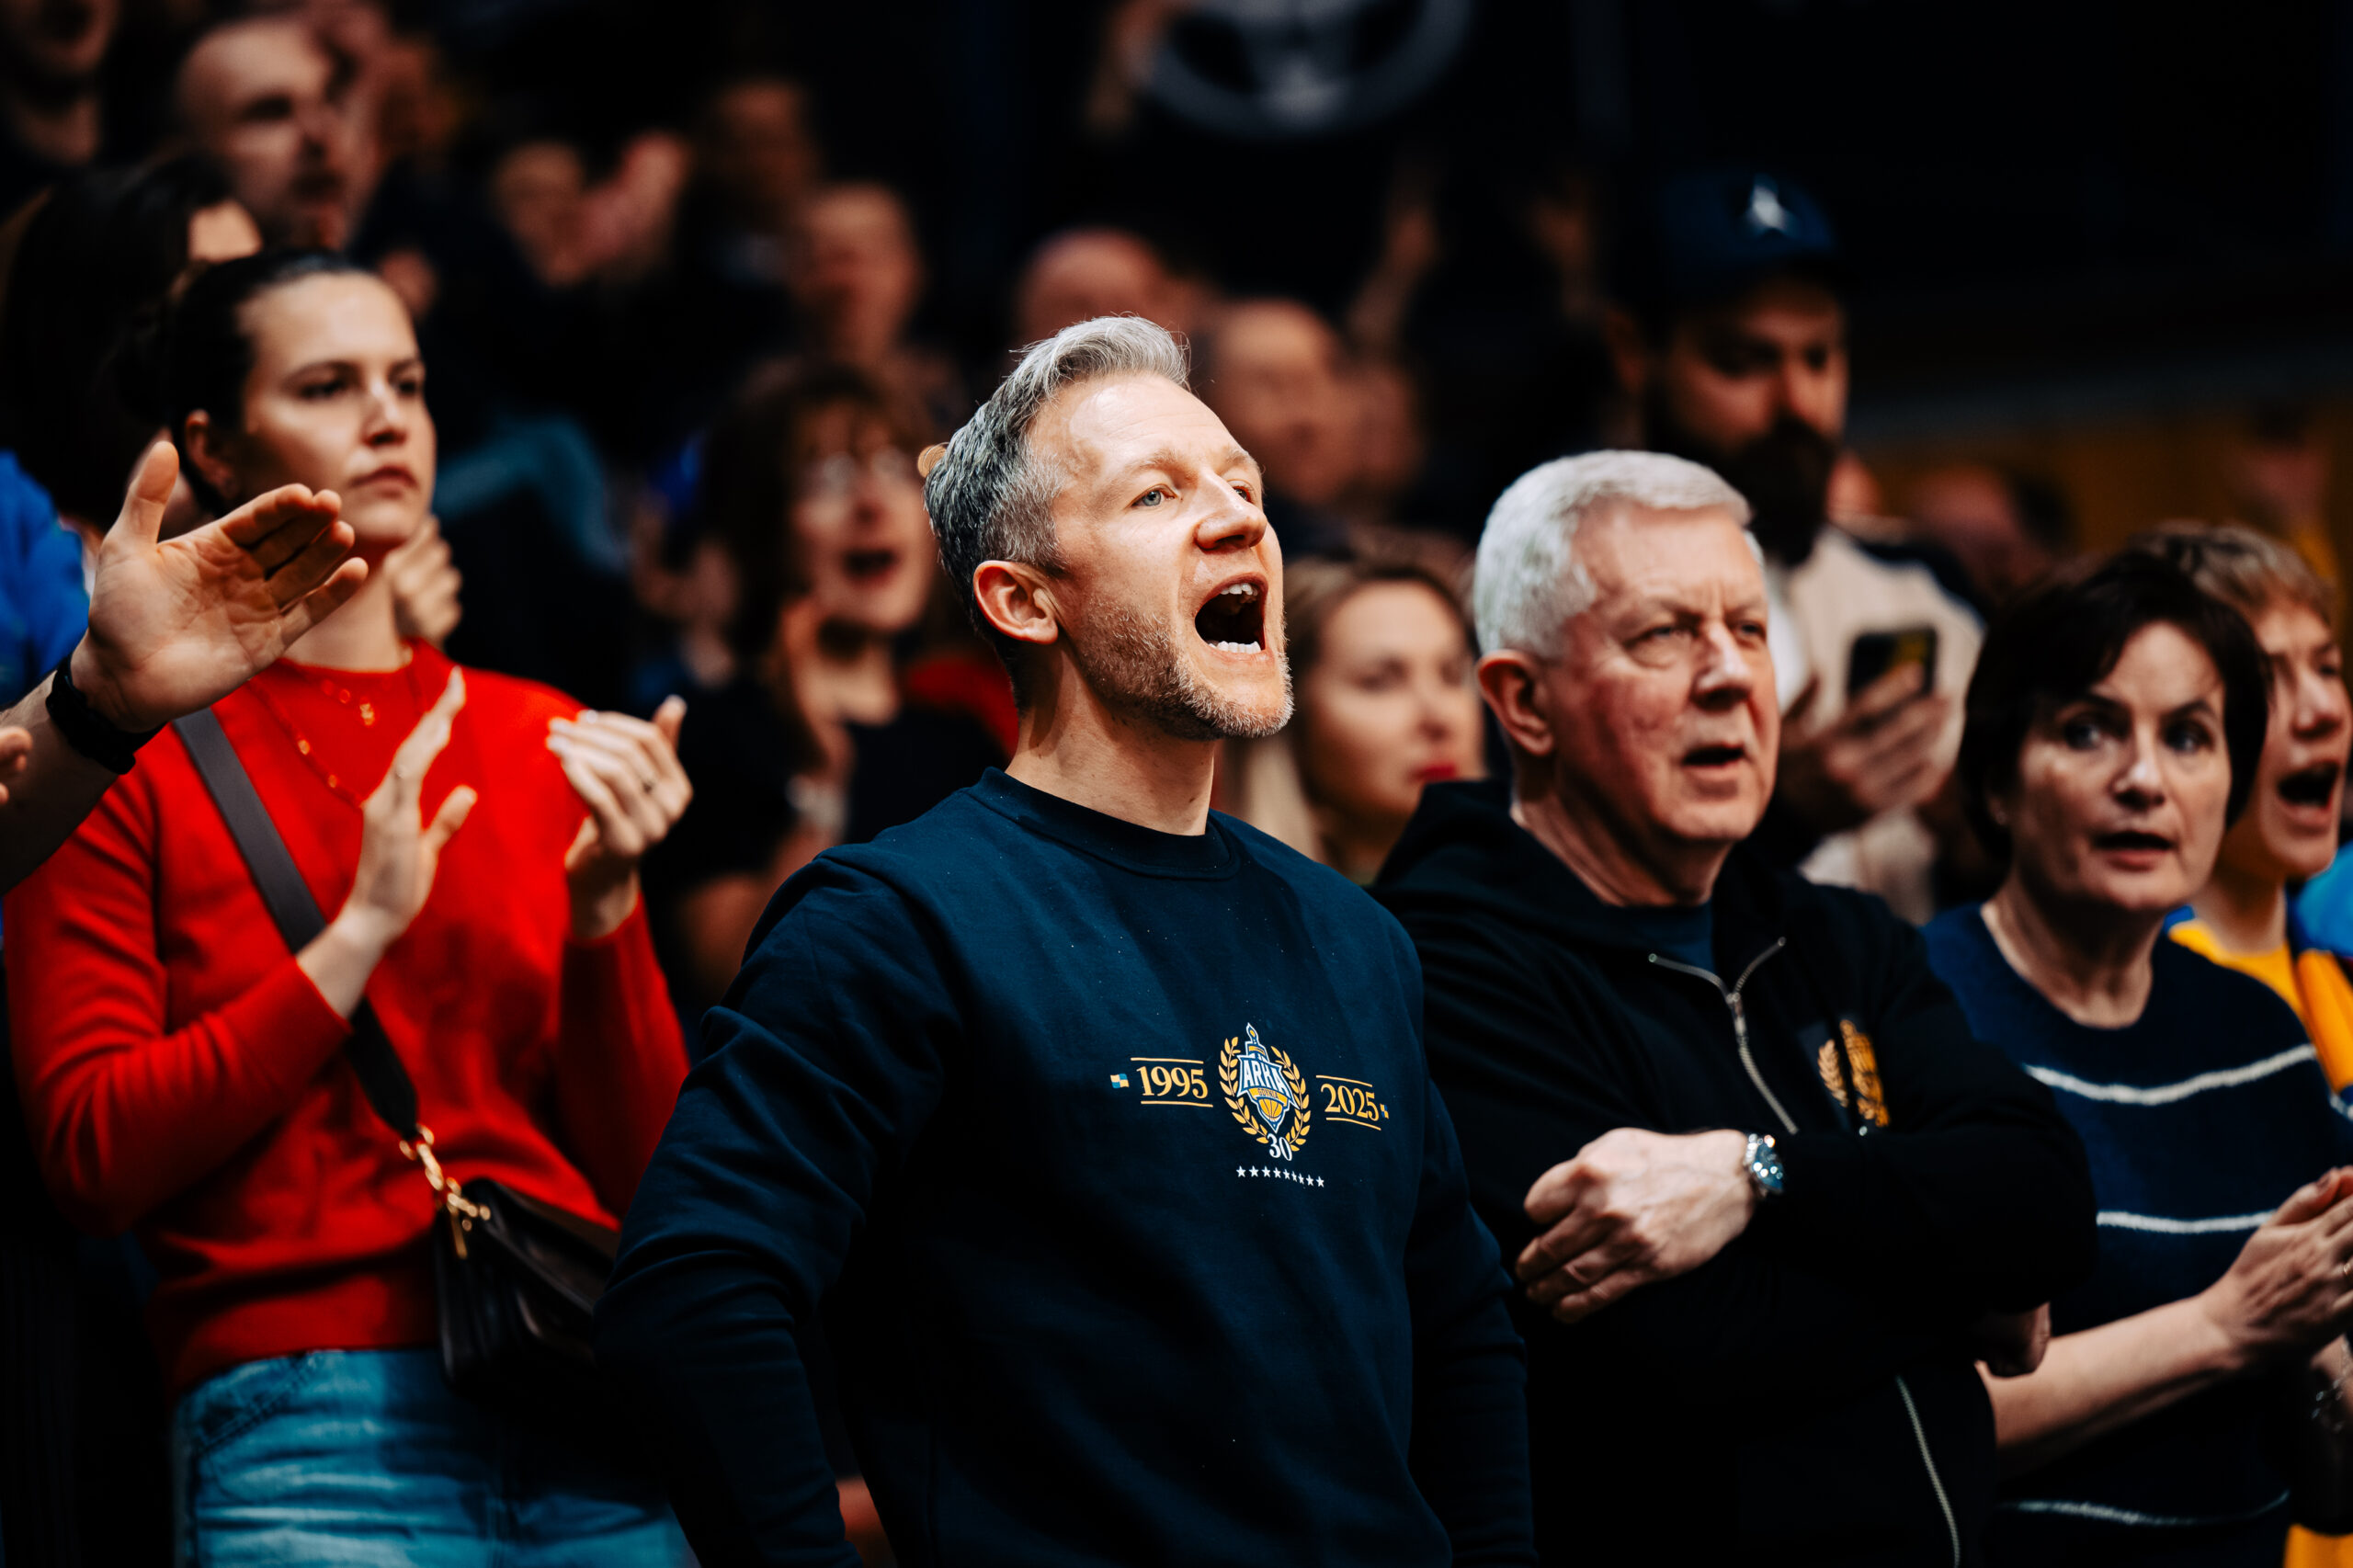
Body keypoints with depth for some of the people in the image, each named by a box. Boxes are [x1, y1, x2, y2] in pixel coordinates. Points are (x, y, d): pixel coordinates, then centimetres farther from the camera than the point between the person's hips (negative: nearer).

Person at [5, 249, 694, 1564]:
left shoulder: (540, 742, 14)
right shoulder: (129, 749, 3)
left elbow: (645, 1168, 10)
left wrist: (605, 908, -6)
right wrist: (359, 933, -10)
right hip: (310, 1432, -4)